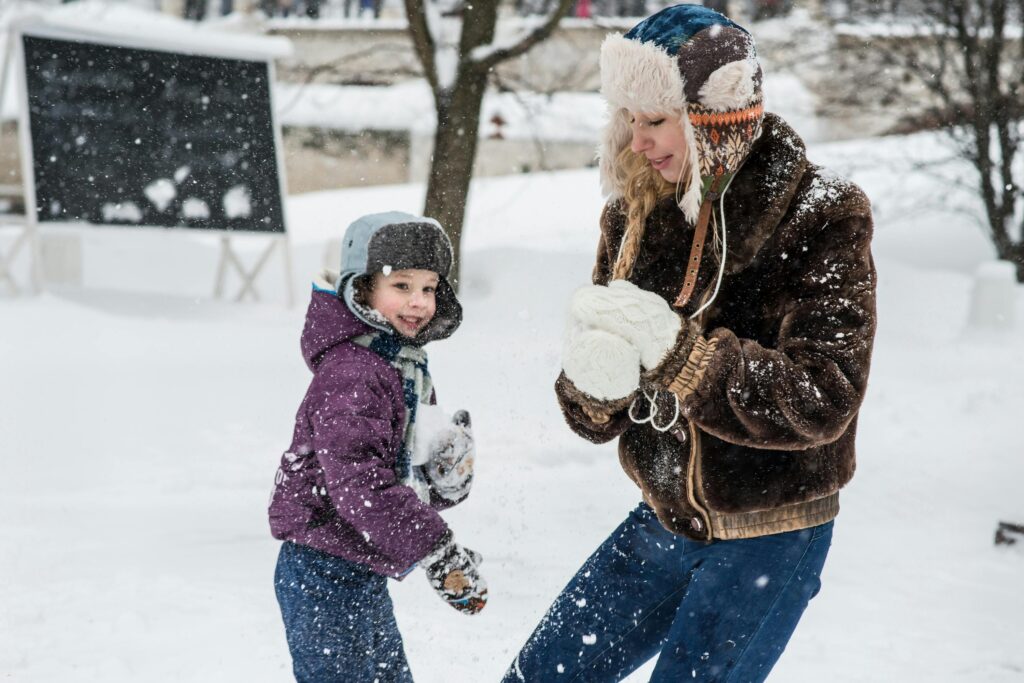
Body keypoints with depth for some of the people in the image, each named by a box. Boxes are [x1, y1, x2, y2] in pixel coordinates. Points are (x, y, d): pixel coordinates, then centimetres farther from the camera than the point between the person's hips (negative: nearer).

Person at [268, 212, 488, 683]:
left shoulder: (406, 366, 13)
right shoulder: (351, 375, -20)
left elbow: (407, 477, 17)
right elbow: (358, 481, -30)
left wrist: (448, 475, -7)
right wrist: (437, 552, -30)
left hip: (362, 575, 10)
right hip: (325, 575, -10)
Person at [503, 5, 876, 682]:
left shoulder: (820, 218, -16)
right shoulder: (637, 214, 0)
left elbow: (821, 401, -24)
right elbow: (600, 418, 1)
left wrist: (677, 352, -34)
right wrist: (593, 383, -24)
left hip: (770, 539, -6)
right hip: (666, 519, 6)